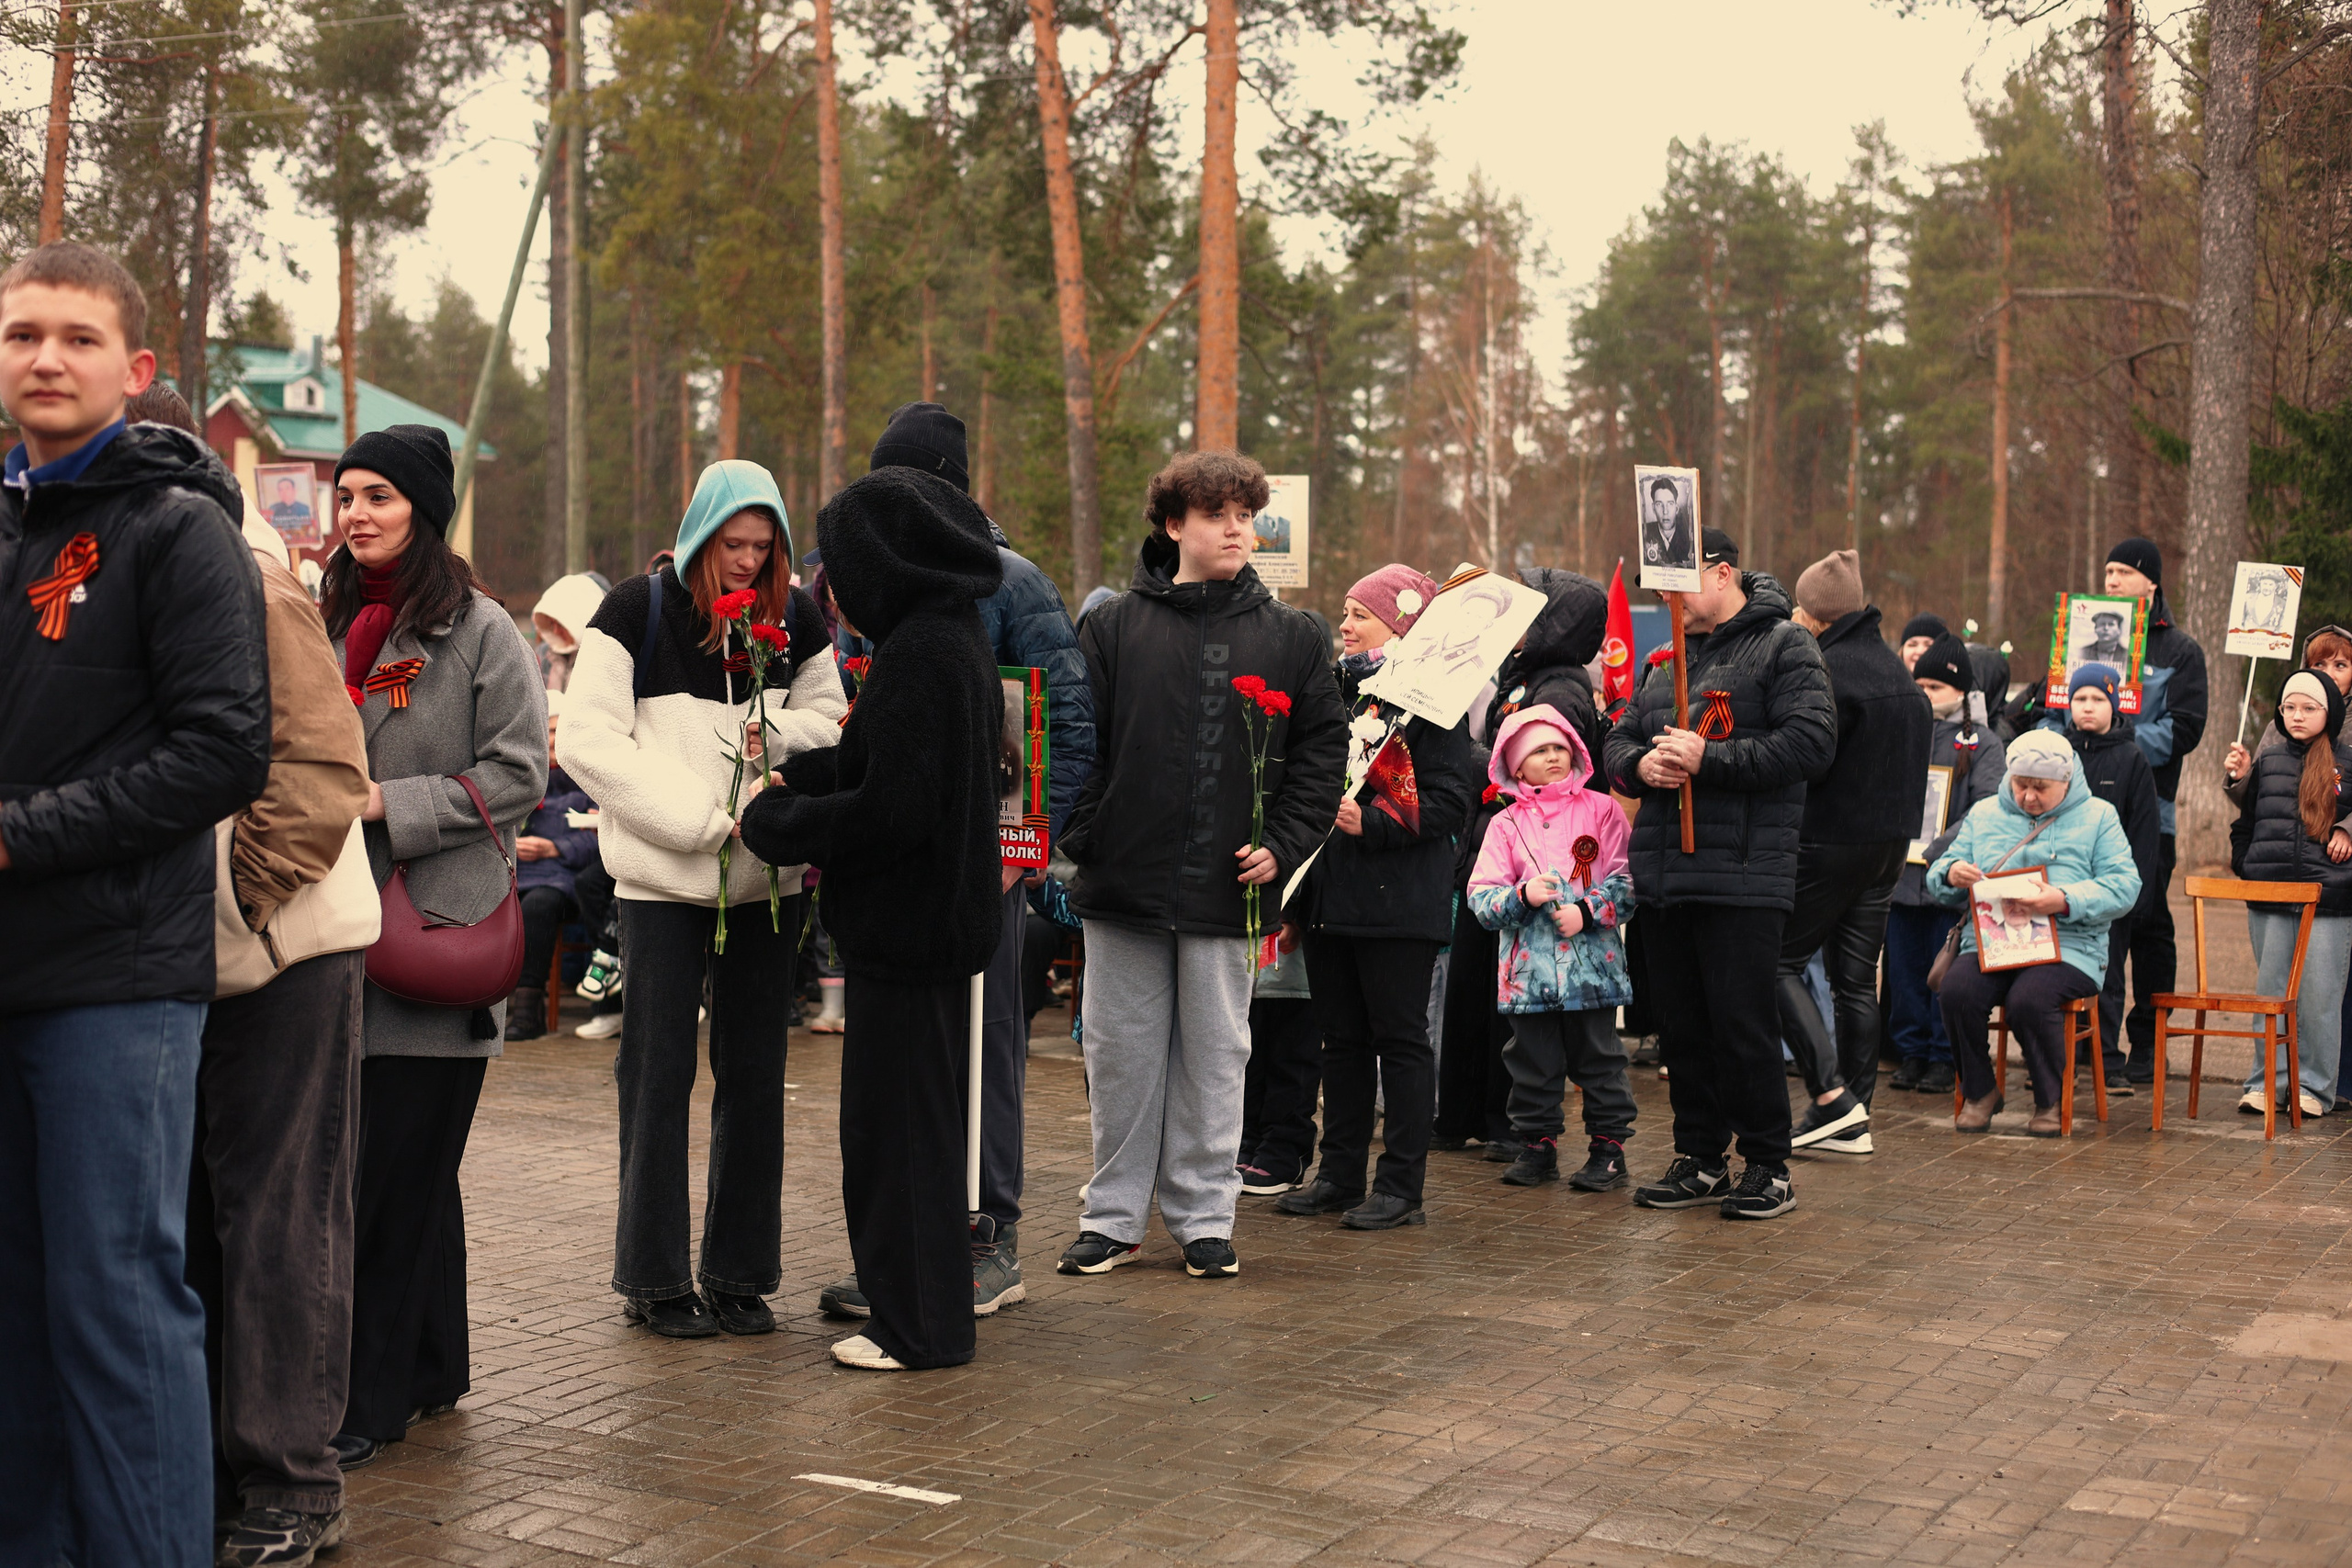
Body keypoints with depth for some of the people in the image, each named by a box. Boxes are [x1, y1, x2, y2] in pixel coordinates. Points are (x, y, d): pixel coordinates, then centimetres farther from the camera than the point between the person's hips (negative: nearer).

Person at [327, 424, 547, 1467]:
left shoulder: (479, 629, -4)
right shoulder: (331, 625, 14)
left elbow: (518, 772, -8)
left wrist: (388, 804, -13)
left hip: (437, 926, -6)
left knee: (401, 1167, -4)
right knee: (403, 1169, 10)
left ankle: (373, 1394, 3)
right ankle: (429, 1369, 23)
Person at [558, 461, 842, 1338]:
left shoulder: (793, 618, 7)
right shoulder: (637, 612, -4)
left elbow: (830, 720, 16)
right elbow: (586, 739, -11)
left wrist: (774, 730, -8)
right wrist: (701, 818, -16)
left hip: (768, 879, 4)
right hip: (663, 880, -4)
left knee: (754, 1075, 8)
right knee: (658, 1074, 1)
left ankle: (740, 1273, 18)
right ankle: (653, 1280, 11)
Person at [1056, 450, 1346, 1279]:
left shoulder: (1291, 637, 6)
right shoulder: (1112, 626, 4)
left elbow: (1323, 747, 6)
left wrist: (1282, 845, -3)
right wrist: (1079, 834, -7)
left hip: (1229, 890, 0)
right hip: (1124, 879, 0)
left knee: (1214, 1056, 7)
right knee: (1122, 1054, 7)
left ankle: (1204, 1216, 19)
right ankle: (1115, 1216, 18)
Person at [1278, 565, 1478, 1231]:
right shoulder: (1335, 688, 14)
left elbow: (1450, 800, -15)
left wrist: (1370, 824, -23)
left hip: (1397, 900, -7)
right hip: (1329, 893, 8)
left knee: (1399, 1037, -1)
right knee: (1342, 1037, 13)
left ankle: (1401, 1185, 5)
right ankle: (1340, 1175, 21)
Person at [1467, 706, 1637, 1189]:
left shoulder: (1600, 810, 3)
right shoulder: (1506, 824, 6)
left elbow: (1626, 882, -2)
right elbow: (1481, 898, 0)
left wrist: (1587, 911, -14)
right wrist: (1523, 896, -16)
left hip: (1592, 964, -2)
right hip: (1530, 967, 2)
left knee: (1599, 1058, 3)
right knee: (1533, 1062, 7)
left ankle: (1608, 1145, 13)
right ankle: (1536, 1145, 18)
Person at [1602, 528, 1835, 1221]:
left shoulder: (1784, 646, -3)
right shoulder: (1666, 662, 20)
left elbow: (1811, 743, -15)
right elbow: (1618, 740, 21)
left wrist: (1709, 759, -19)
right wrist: (1639, 764, -3)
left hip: (1742, 874, -7)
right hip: (1663, 871, 7)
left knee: (1743, 1025, -5)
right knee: (1681, 1025, 11)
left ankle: (1768, 1165, 7)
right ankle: (1699, 1158, 22)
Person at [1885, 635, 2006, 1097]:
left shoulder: (1983, 744, 1)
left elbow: (1987, 808, -9)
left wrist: (1938, 848, -18)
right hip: (1901, 872, 4)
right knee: (1904, 968, 7)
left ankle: (1944, 1058, 9)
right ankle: (1912, 1053, 18)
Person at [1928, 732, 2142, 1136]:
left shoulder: (2097, 816, 11)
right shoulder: (1983, 814, 20)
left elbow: (2124, 887, -2)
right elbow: (1937, 883, 17)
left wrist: (2063, 901, -18)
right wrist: (1952, 874, -8)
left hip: (2068, 947, -3)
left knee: (2029, 1000, -34)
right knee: (1957, 991, -30)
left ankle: (2050, 1101, -9)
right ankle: (1979, 1092, -6)